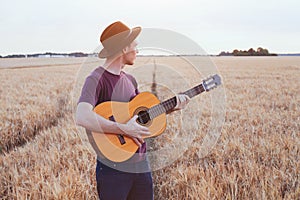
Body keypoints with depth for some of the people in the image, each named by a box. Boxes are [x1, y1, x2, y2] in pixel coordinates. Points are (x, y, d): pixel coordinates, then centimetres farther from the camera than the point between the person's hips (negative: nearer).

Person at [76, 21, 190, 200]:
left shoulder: (130, 80, 10)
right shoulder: (96, 79, -16)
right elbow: (82, 118, -32)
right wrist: (124, 129, -28)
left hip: (140, 164, 7)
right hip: (113, 168, -7)